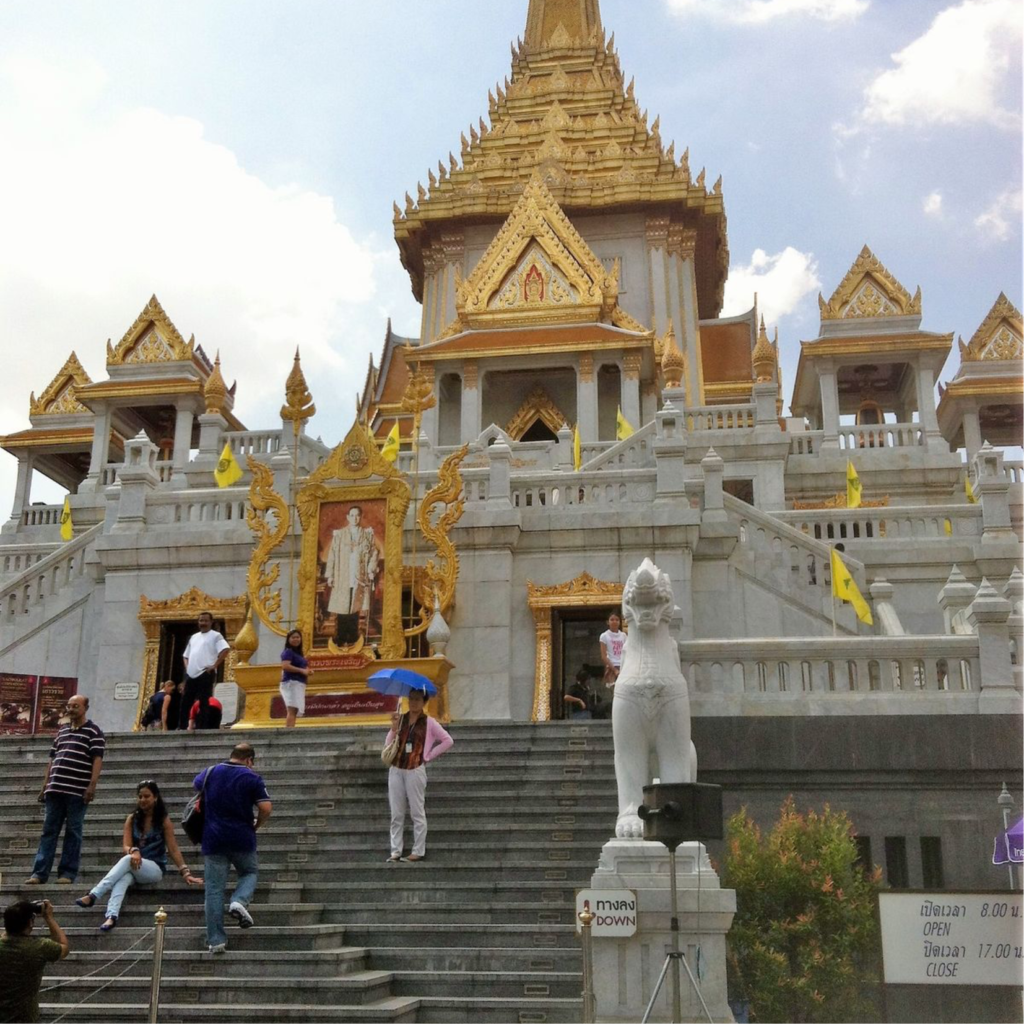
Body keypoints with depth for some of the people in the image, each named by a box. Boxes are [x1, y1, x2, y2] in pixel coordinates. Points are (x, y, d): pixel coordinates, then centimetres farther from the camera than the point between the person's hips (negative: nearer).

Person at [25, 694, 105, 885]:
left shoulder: (93, 730, 1)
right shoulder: (61, 731, 18)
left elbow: (97, 759, -7)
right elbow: (52, 759, 21)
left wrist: (92, 785, -16)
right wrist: (45, 785, 16)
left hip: (78, 790, -5)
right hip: (55, 788, 6)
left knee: (73, 832, 0)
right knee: (49, 830, 4)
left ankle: (68, 873, 3)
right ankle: (40, 872, 4)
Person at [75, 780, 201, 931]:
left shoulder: (164, 820, -1)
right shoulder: (132, 819, 7)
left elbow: (173, 849, -4)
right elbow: (126, 846, -3)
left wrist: (185, 873, -13)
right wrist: (133, 851, -28)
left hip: (155, 869, -2)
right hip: (133, 867, 2)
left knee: (127, 860, -33)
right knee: (124, 877, -34)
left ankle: (93, 895, -42)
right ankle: (111, 916, -56)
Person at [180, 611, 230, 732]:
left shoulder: (215, 636, 1)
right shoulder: (194, 637, 22)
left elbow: (226, 649, -16)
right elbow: (186, 655, 31)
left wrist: (214, 665, -18)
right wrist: (187, 667, 12)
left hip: (205, 674, -7)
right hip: (191, 675, 7)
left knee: (203, 704, -4)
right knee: (185, 703, 6)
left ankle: (201, 729, -3)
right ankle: (181, 728, 11)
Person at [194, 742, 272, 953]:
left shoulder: (210, 772, 6)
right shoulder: (252, 778, -5)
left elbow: (195, 785, 27)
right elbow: (266, 807, -12)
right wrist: (257, 825, 7)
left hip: (212, 839, 2)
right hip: (241, 839, -2)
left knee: (214, 890, 5)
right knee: (250, 872, 22)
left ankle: (216, 940, 5)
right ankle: (239, 901, -7)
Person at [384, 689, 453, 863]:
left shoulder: (429, 722, 0)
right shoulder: (400, 719, 9)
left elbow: (448, 741, -3)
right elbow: (388, 746, 5)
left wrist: (429, 756, -4)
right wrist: (394, 728, -10)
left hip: (415, 770, -4)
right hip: (396, 770, 4)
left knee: (417, 813, 1)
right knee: (396, 814, 6)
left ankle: (418, 851, 7)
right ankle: (395, 851, 10)